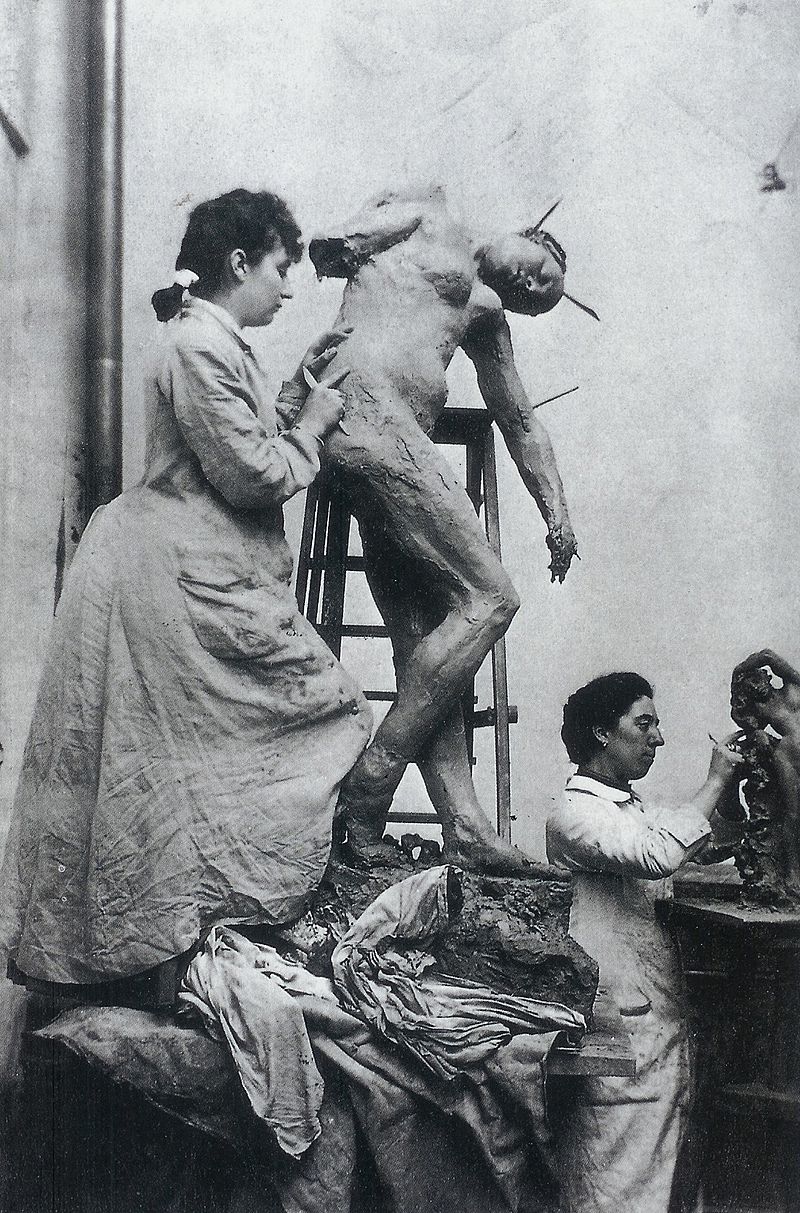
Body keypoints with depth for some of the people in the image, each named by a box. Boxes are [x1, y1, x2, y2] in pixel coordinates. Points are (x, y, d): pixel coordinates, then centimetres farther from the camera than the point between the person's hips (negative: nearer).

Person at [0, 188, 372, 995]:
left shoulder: (218, 342, 17)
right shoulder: (200, 346, -16)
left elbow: (249, 443, 20)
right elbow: (254, 476, -18)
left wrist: (299, 385, 15)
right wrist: (313, 423, -3)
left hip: (192, 572, 11)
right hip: (182, 579, -11)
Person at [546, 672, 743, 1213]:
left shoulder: (637, 811, 17)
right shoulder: (574, 815, -12)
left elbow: (718, 843, 26)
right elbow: (659, 855, -28)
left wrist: (735, 787, 7)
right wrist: (715, 781, -17)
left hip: (668, 1021, 9)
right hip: (621, 1033, -9)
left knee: (661, 1169, 13)